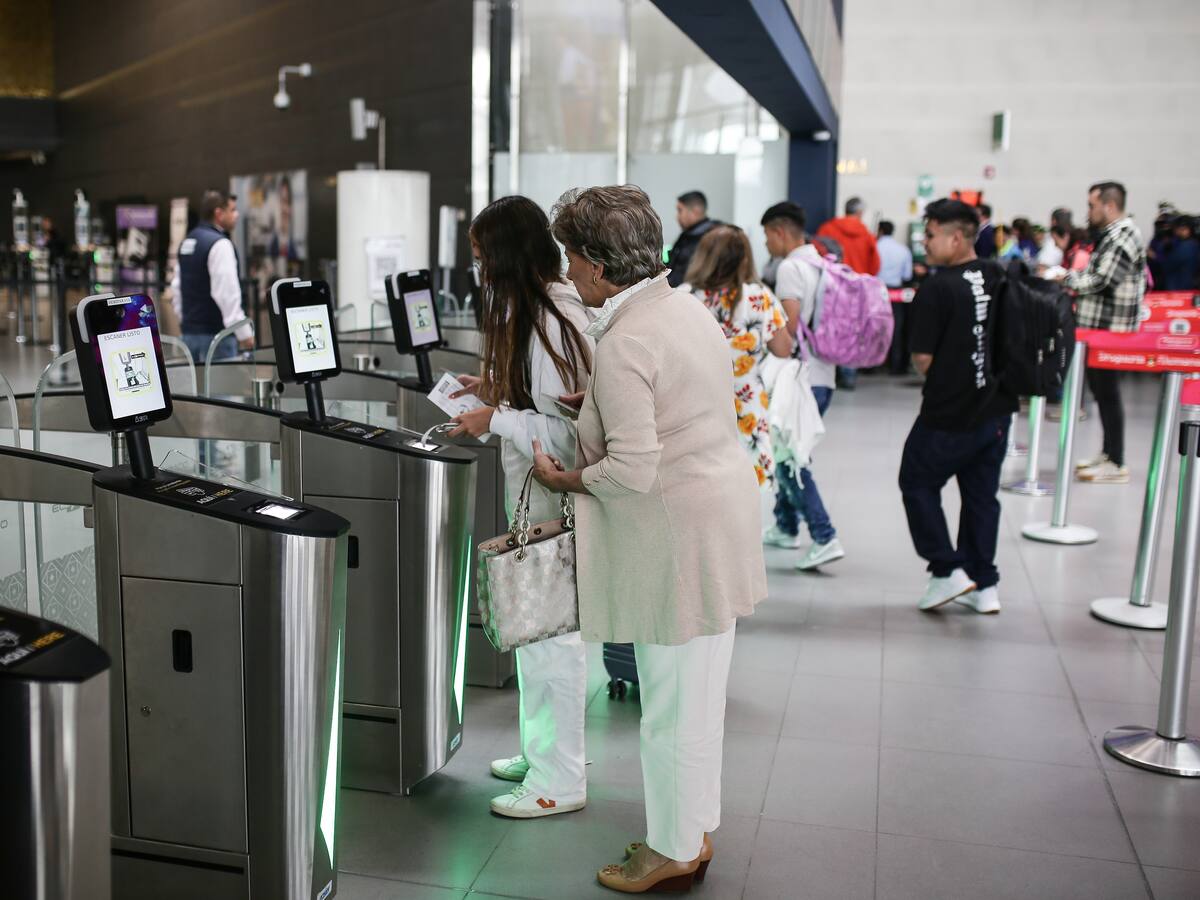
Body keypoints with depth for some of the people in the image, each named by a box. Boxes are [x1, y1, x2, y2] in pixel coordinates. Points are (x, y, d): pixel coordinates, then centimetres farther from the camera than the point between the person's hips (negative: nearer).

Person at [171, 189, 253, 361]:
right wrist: (245, 333, -17)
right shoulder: (220, 244, -14)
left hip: (189, 332, 9)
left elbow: (176, 287, 19)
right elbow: (227, 293, -20)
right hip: (215, 333, -9)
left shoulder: (187, 241, 14)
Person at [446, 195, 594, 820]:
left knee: (550, 634, 0)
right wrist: (497, 390, 10)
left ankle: (561, 780, 14)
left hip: (552, 499, -10)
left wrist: (495, 418, -16)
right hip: (533, 493, 11)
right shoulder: (550, 306, 10)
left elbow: (566, 431, -24)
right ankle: (541, 752, 35)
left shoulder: (549, 318, -21)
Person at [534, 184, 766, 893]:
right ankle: (696, 828, 34)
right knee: (697, 691, 19)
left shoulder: (623, 344, -20)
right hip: (721, 513, 10)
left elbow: (632, 469, -24)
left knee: (673, 700, 5)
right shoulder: (687, 306, 9)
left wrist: (565, 479, -7)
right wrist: (595, 402, 16)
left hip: (679, 535, -10)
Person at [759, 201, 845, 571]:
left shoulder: (790, 267, -12)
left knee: (789, 460, -5)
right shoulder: (822, 266, 15)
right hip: (823, 375, 9)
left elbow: (790, 323, -20)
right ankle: (786, 527, 29)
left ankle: (825, 538, -11)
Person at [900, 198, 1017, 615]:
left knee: (918, 484, 12)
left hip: (949, 415, -6)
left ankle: (948, 570, 6)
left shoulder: (937, 289, -18)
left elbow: (922, 358, -16)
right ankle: (984, 585, 19)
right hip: (996, 408, 7)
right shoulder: (1000, 278, 2)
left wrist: (938, 380, 3)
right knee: (982, 494, 15)